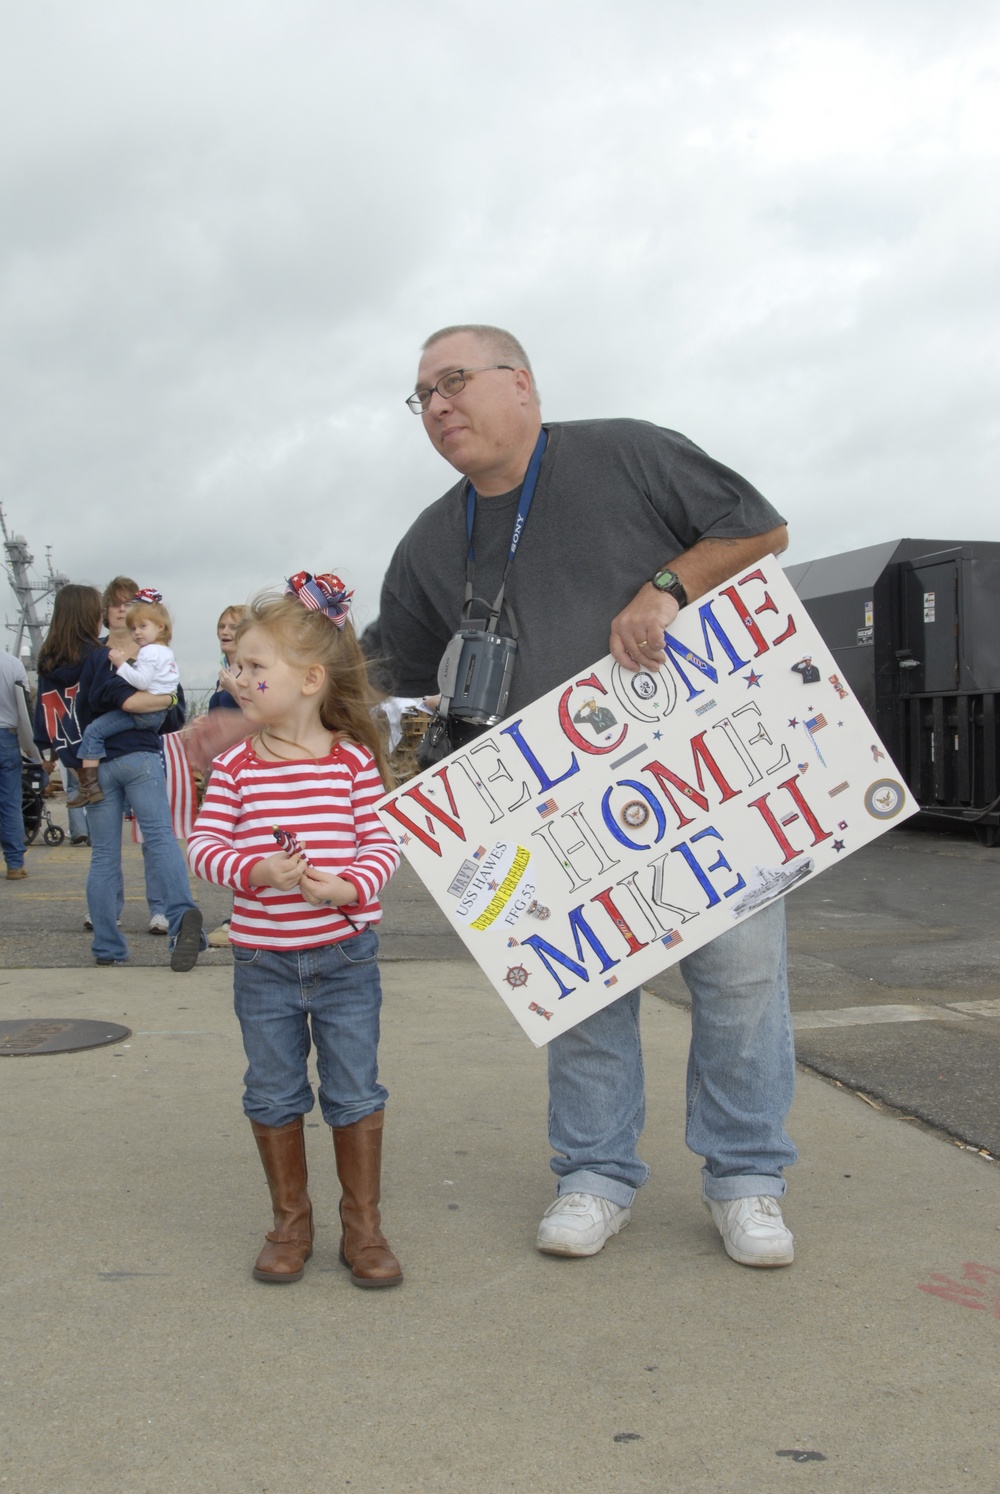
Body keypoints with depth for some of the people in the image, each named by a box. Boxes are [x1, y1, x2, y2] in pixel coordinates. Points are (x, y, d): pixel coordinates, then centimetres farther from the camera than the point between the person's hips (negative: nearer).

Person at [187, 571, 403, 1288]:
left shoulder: (354, 759, -5)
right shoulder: (236, 766, -1)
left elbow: (382, 841, -5)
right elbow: (203, 843, -4)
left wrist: (345, 886, -23)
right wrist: (255, 870, -22)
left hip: (345, 955, -1)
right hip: (263, 959, 2)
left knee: (356, 1091, 6)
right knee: (275, 1094, 11)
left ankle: (363, 1224, 21)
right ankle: (291, 1222, 27)